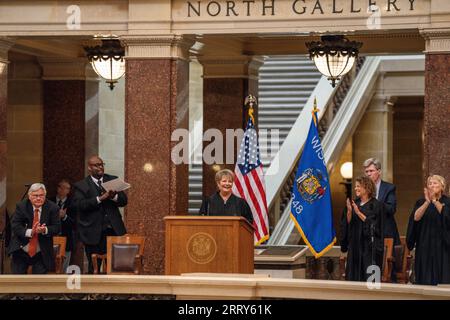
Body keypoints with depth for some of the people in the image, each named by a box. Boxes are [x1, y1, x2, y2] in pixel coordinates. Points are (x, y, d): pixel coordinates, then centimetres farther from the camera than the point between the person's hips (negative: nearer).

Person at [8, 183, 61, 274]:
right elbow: (15, 226, -12)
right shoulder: (21, 206, -6)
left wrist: (45, 230, -27)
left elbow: (57, 227, -6)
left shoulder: (52, 208, -5)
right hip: (20, 252, 0)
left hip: (41, 254, 0)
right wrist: (30, 232, -29)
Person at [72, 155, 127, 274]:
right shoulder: (80, 186, 1)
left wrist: (114, 196, -16)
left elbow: (124, 200, 6)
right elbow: (79, 204, -14)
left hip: (114, 230, 2)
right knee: (94, 268, 4)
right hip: (94, 233, -2)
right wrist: (100, 198, -22)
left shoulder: (113, 180, 13)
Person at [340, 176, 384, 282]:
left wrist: (358, 212, -17)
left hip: (370, 245, -6)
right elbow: (348, 222, 7)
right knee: (354, 275, 3)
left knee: (369, 276, -8)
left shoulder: (376, 205, -5)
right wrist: (349, 211, -11)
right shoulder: (354, 203, 12)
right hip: (355, 244, 6)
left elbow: (372, 224, -13)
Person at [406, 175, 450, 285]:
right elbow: (416, 217, -10)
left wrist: (434, 200, -26)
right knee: (425, 278, -1)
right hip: (425, 246, 2)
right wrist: (427, 202, -22)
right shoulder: (421, 202, 8)